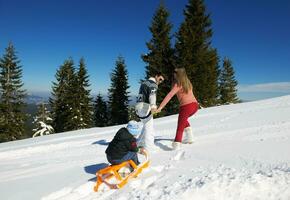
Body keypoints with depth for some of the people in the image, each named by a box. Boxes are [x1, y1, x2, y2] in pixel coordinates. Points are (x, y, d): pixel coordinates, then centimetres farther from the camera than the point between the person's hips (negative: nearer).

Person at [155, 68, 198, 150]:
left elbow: (169, 96, -14)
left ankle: (177, 144, -16)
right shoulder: (187, 83, 14)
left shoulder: (178, 84, -5)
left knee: (180, 127, -2)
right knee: (183, 119, 31)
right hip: (195, 105, 7)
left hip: (186, 106, -7)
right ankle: (190, 137, 25)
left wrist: (160, 107, -18)